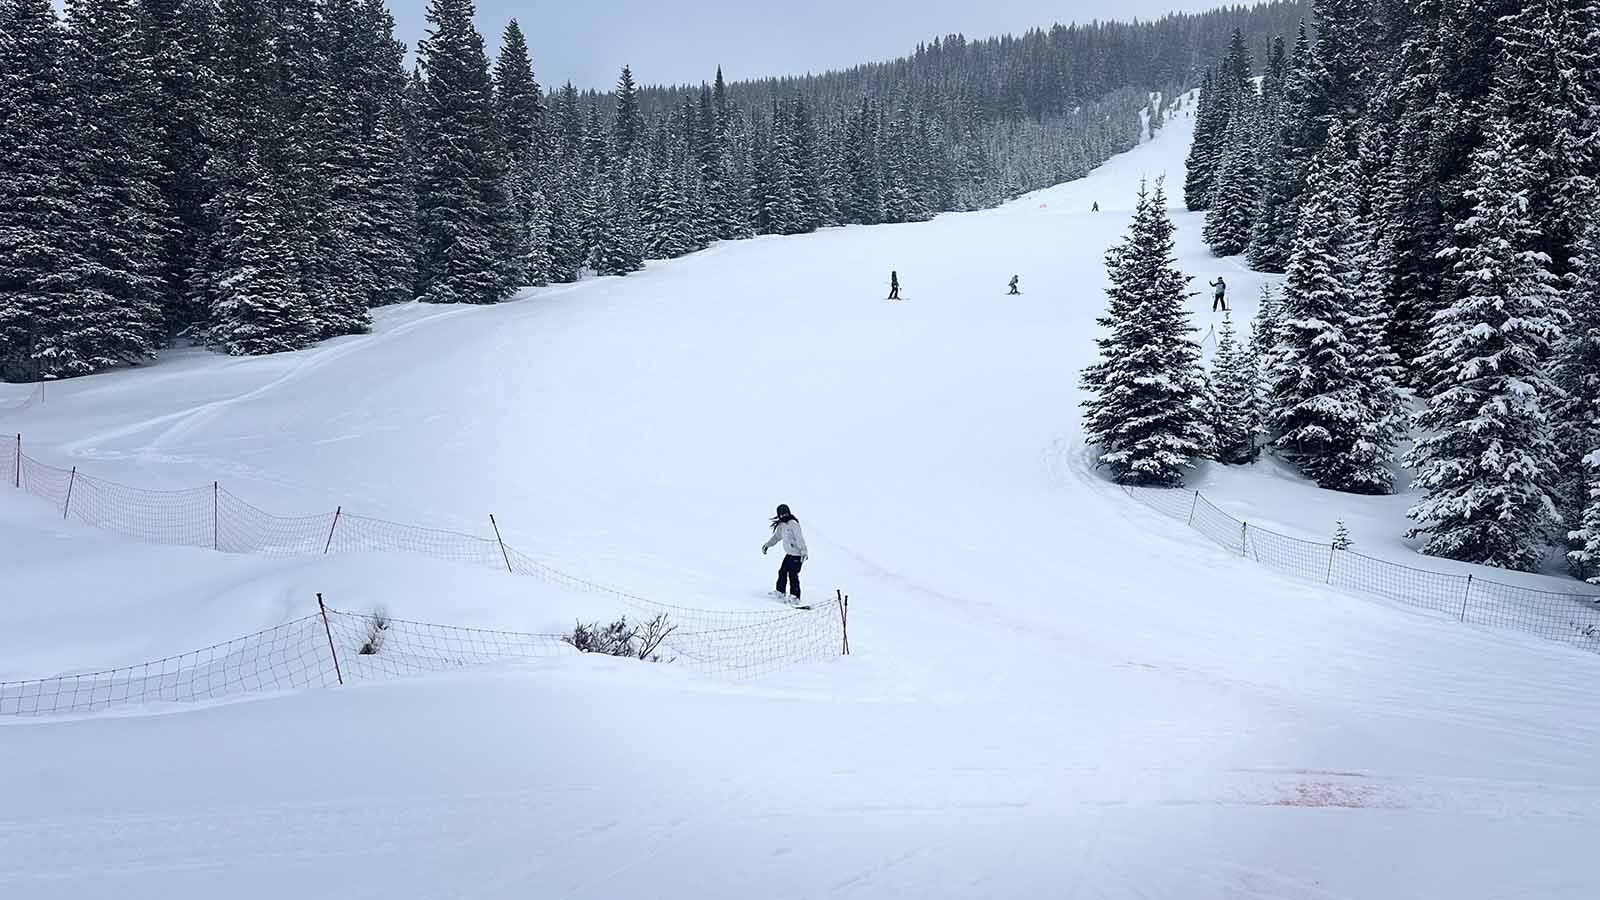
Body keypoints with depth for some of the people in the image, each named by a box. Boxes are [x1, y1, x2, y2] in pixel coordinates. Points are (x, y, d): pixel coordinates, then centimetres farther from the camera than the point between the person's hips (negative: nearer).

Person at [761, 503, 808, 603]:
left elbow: (799, 538, -23)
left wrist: (803, 551, -29)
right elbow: (776, 536, 25)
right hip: (789, 554, 9)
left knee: (793, 574, -11)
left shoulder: (793, 524, -17)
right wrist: (767, 545, 21)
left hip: (797, 554, -9)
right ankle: (780, 591, 31)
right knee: (782, 571, 16)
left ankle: (795, 596, -7)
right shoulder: (782, 525, 10)